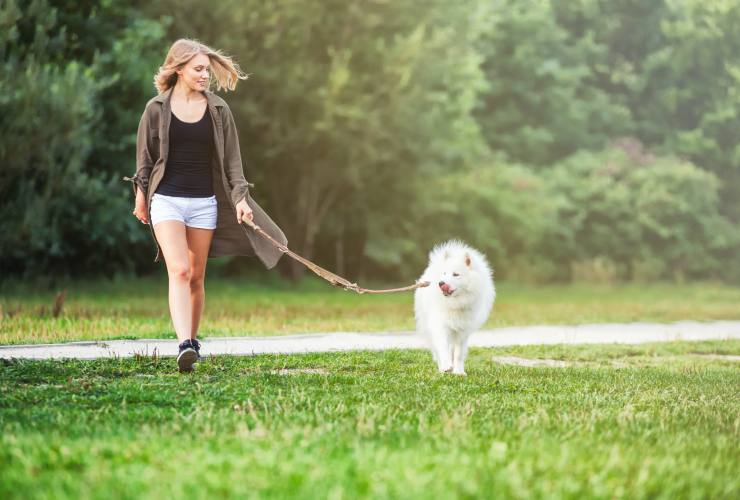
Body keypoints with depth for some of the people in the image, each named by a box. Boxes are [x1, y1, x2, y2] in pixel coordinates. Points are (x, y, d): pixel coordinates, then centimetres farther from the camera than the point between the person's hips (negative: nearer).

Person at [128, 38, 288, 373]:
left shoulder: (218, 110, 5)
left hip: (205, 201, 2)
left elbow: (231, 158, 7)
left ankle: (193, 340, 22)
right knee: (179, 270, -17)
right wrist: (141, 195, 11)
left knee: (196, 276, 7)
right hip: (166, 199, -2)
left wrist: (240, 197, 0)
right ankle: (184, 345, -27)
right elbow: (144, 156, 9)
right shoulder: (157, 109, 0)